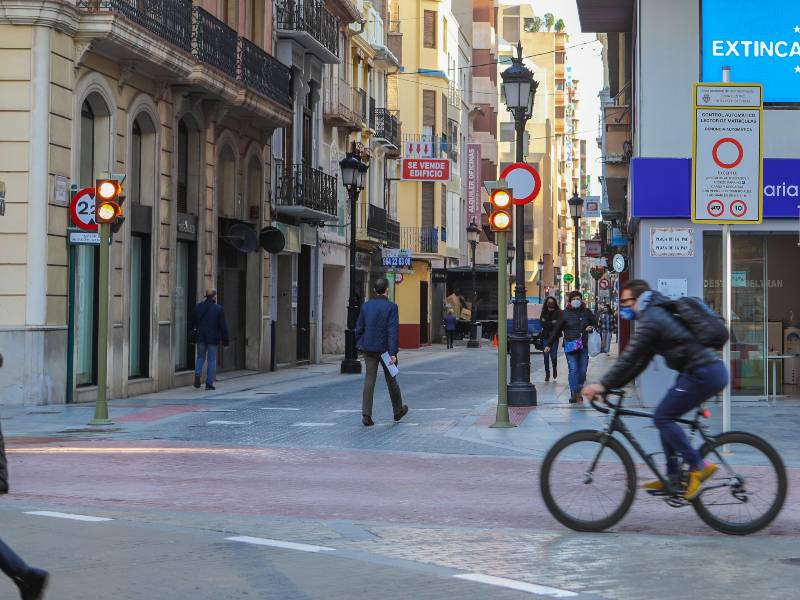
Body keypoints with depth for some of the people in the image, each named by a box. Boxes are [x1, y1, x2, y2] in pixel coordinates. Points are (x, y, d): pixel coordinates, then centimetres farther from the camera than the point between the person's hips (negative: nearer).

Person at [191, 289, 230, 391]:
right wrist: (225, 340, -1)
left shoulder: (198, 307, 3)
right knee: (212, 360, 4)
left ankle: (197, 373, -8)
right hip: (213, 339, -3)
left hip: (200, 338, 3)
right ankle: (209, 383, 3)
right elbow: (223, 326, -8)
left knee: (201, 357, 18)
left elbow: (193, 322, 9)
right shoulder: (218, 309, -8)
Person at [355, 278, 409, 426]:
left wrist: (359, 345, 22)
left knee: (369, 380, 1)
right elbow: (393, 331, -17)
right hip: (385, 348, -3)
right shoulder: (391, 307, -12)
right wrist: (393, 353, -18)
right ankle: (398, 411, 30)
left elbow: (359, 328, 7)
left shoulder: (366, 306, 1)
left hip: (369, 348, 3)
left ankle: (366, 414, -10)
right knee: (391, 380, 13)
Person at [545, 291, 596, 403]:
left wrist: (591, 328, -5)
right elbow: (557, 330, 4)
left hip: (583, 346, 2)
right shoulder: (566, 314, 1)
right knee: (573, 370, -10)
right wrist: (549, 344, 1)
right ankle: (573, 394, -11)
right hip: (570, 346, -2)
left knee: (582, 371, 5)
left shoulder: (587, 312, 6)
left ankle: (579, 391, 23)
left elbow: (594, 323, 20)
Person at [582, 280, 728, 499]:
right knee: (666, 417, 14)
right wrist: (612, 385, 19)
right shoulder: (658, 315, 23)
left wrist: (603, 385, -8)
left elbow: (629, 358, -13)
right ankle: (673, 476, 16)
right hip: (713, 371, 10)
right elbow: (639, 361, 24)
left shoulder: (650, 320, -9)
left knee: (663, 418, -8)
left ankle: (699, 466, -9)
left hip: (703, 374, -10)